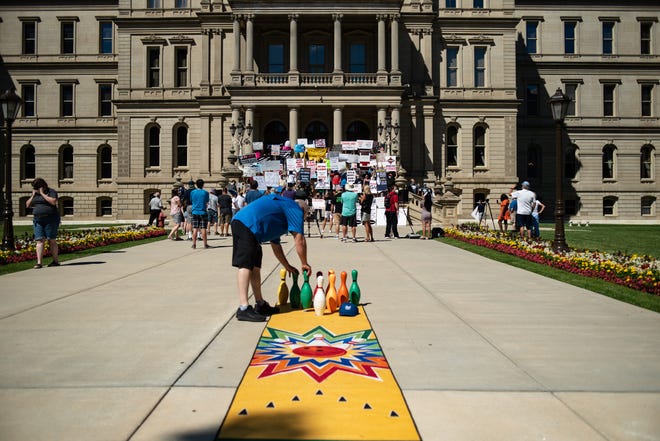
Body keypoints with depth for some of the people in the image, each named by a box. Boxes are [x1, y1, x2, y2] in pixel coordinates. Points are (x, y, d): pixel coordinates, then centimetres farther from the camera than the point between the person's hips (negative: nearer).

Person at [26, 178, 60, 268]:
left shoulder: (51, 192, -2)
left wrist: (42, 193, -14)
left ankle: (56, 261, 9)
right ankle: (39, 262, -8)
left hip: (51, 220, -5)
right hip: (38, 220, 5)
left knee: (52, 240, -1)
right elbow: (28, 205, 14)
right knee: (40, 240, -4)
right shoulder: (35, 194, 17)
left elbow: (53, 202, -19)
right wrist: (33, 195, 3)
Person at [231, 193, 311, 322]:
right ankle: (243, 308, -17)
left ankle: (260, 305, 21)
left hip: (239, 223, 10)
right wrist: (304, 264, 11)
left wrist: (287, 266, 38)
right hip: (247, 226, -10)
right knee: (246, 265, -14)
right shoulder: (296, 210, 9)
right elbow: (299, 240, 0)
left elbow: (275, 245, 36)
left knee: (255, 266, 14)